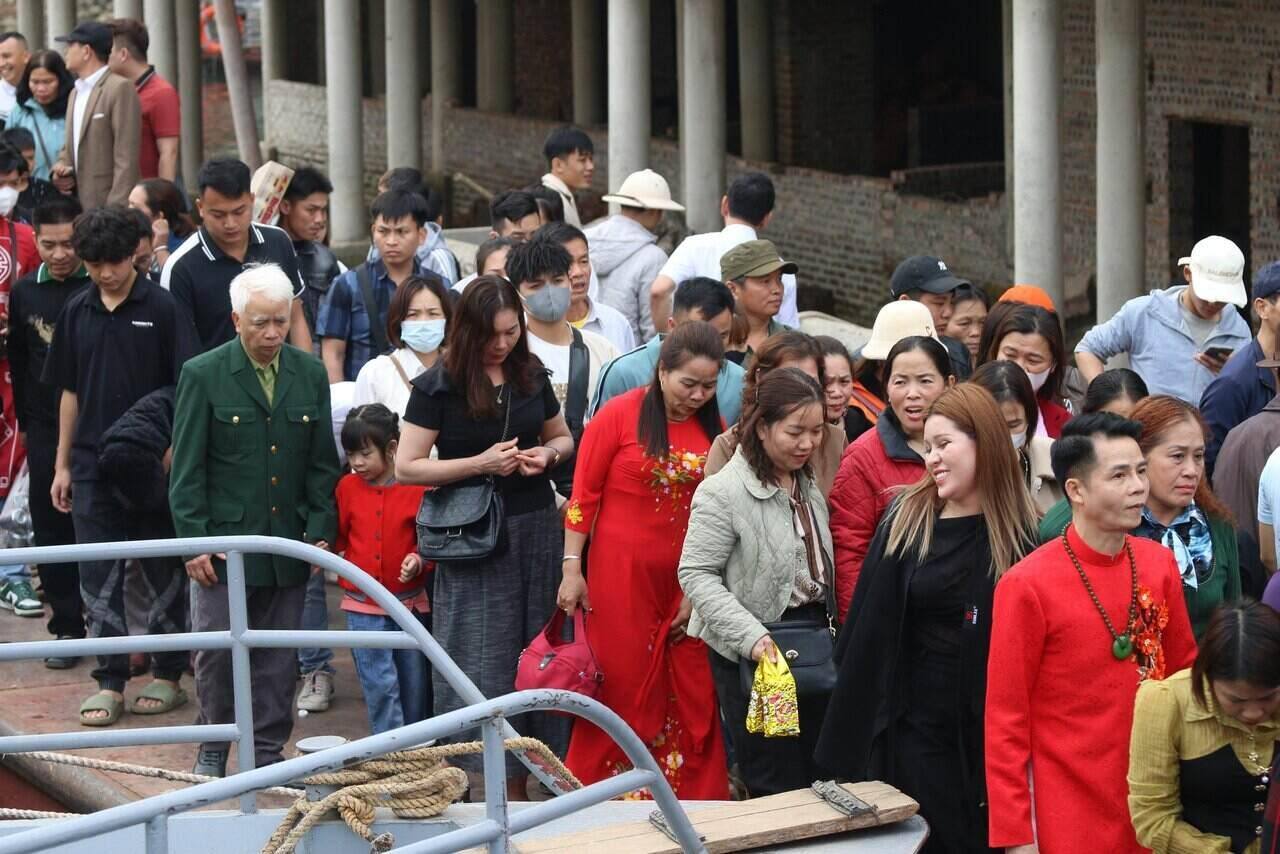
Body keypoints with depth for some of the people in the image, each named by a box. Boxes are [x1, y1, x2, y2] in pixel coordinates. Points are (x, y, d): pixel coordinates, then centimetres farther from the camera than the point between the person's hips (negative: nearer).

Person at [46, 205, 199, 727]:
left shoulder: (161, 309, -6)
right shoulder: (77, 312, 7)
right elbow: (70, 391, 14)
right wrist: (62, 463, 12)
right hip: (93, 463, 4)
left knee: (163, 572, 6)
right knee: (98, 576, 2)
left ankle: (167, 675, 16)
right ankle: (110, 682, 7)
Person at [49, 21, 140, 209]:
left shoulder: (120, 89, -9)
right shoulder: (76, 92, 19)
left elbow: (127, 158, -14)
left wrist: (116, 211, -19)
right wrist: (60, 167, 4)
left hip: (108, 207, -8)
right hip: (78, 205, 8)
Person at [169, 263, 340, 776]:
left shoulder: (310, 375, 6)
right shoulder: (203, 375, -4)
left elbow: (322, 463, 10)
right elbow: (187, 468, -4)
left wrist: (321, 531, 2)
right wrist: (193, 540, -9)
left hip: (288, 541, 3)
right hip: (224, 541, -3)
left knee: (279, 658, 7)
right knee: (216, 651, 0)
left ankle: (267, 749, 18)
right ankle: (213, 744, 19)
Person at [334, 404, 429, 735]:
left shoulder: (417, 489, -7)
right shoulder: (347, 488, 1)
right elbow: (339, 537, 12)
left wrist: (419, 560, -20)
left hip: (410, 603, -1)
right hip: (363, 607, 1)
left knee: (415, 683, 11)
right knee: (380, 685, -4)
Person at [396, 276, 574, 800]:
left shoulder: (530, 375, 8)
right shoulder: (438, 386, -7)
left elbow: (562, 437, 23)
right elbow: (407, 467, -9)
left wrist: (548, 454, -1)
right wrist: (481, 464, -16)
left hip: (536, 527, 4)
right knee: (483, 664, -2)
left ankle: (518, 786, 12)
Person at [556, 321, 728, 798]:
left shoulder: (712, 428, 5)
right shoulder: (620, 415, -7)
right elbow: (583, 495, -5)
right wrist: (572, 570, -8)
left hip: (685, 580, 4)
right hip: (621, 576, -4)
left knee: (691, 695, 4)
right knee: (621, 687, 2)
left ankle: (693, 799, 13)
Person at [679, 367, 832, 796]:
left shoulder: (810, 487, 11)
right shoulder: (723, 492, -14)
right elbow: (696, 575, -16)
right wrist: (751, 636, -24)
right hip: (753, 655, -7)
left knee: (818, 779, 10)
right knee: (777, 789, -3)